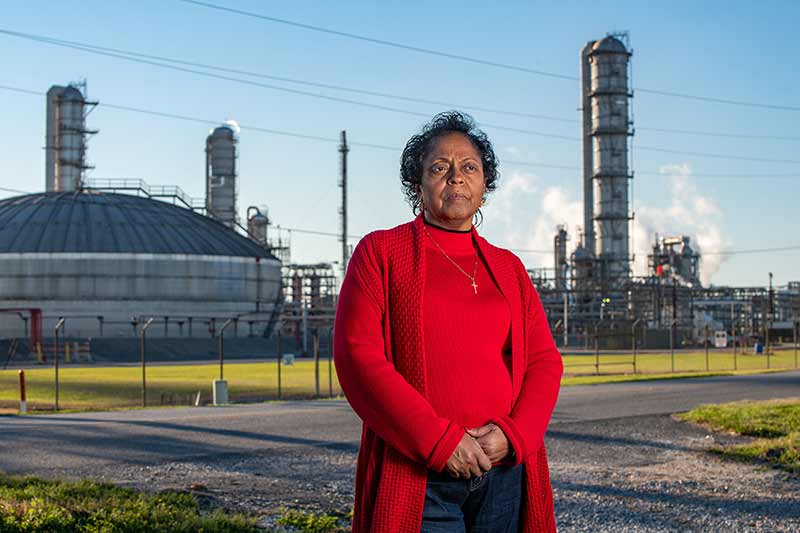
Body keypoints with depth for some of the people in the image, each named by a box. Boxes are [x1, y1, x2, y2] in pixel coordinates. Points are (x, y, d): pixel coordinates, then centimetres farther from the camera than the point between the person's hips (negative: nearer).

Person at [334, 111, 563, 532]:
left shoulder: (507, 268, 14)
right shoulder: (380, 252, 3)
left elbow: (544, 360, 9)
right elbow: (357, 357, -8)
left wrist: (512, 434, -10)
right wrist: (440, 442, -14)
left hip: (505, 470, 4)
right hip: (418, 476, -3)